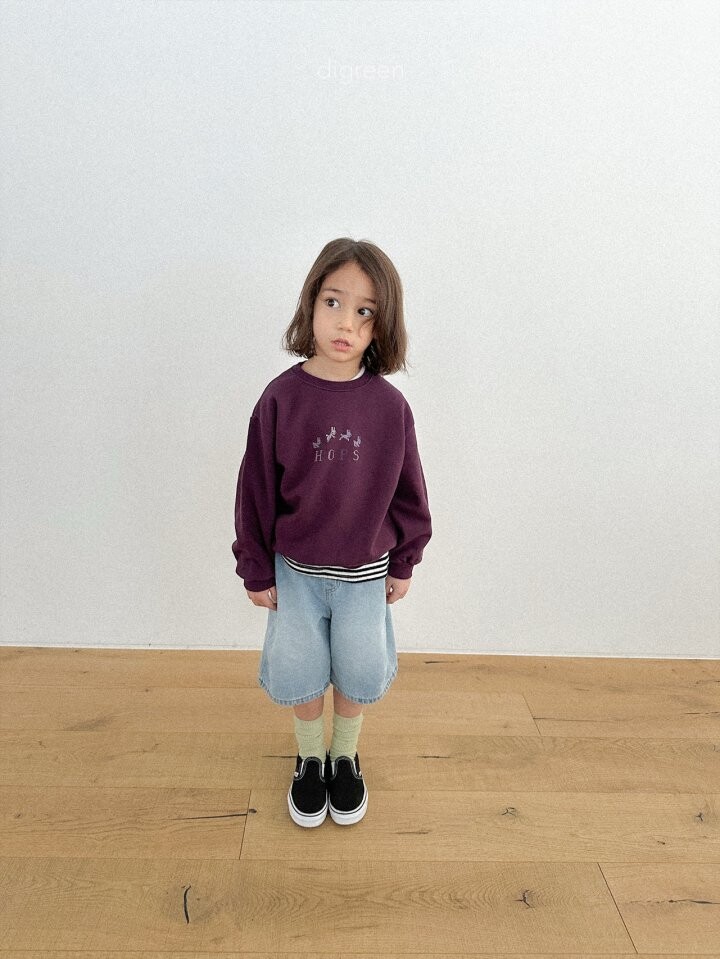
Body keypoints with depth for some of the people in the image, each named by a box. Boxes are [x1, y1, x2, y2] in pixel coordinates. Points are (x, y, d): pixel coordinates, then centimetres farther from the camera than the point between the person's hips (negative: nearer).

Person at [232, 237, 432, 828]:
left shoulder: (388, 405, -12)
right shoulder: (281, 398, -14)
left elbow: (407, 489, -1)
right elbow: (257, 489, -7)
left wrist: (404, 563, 4)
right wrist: (256, 570, -3)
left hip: (365, 571, 0)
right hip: (295, 570, 0)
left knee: (358, 673, 13)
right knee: (299, 673, 12)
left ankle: (346, 758, 42)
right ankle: (309, 759, 41)